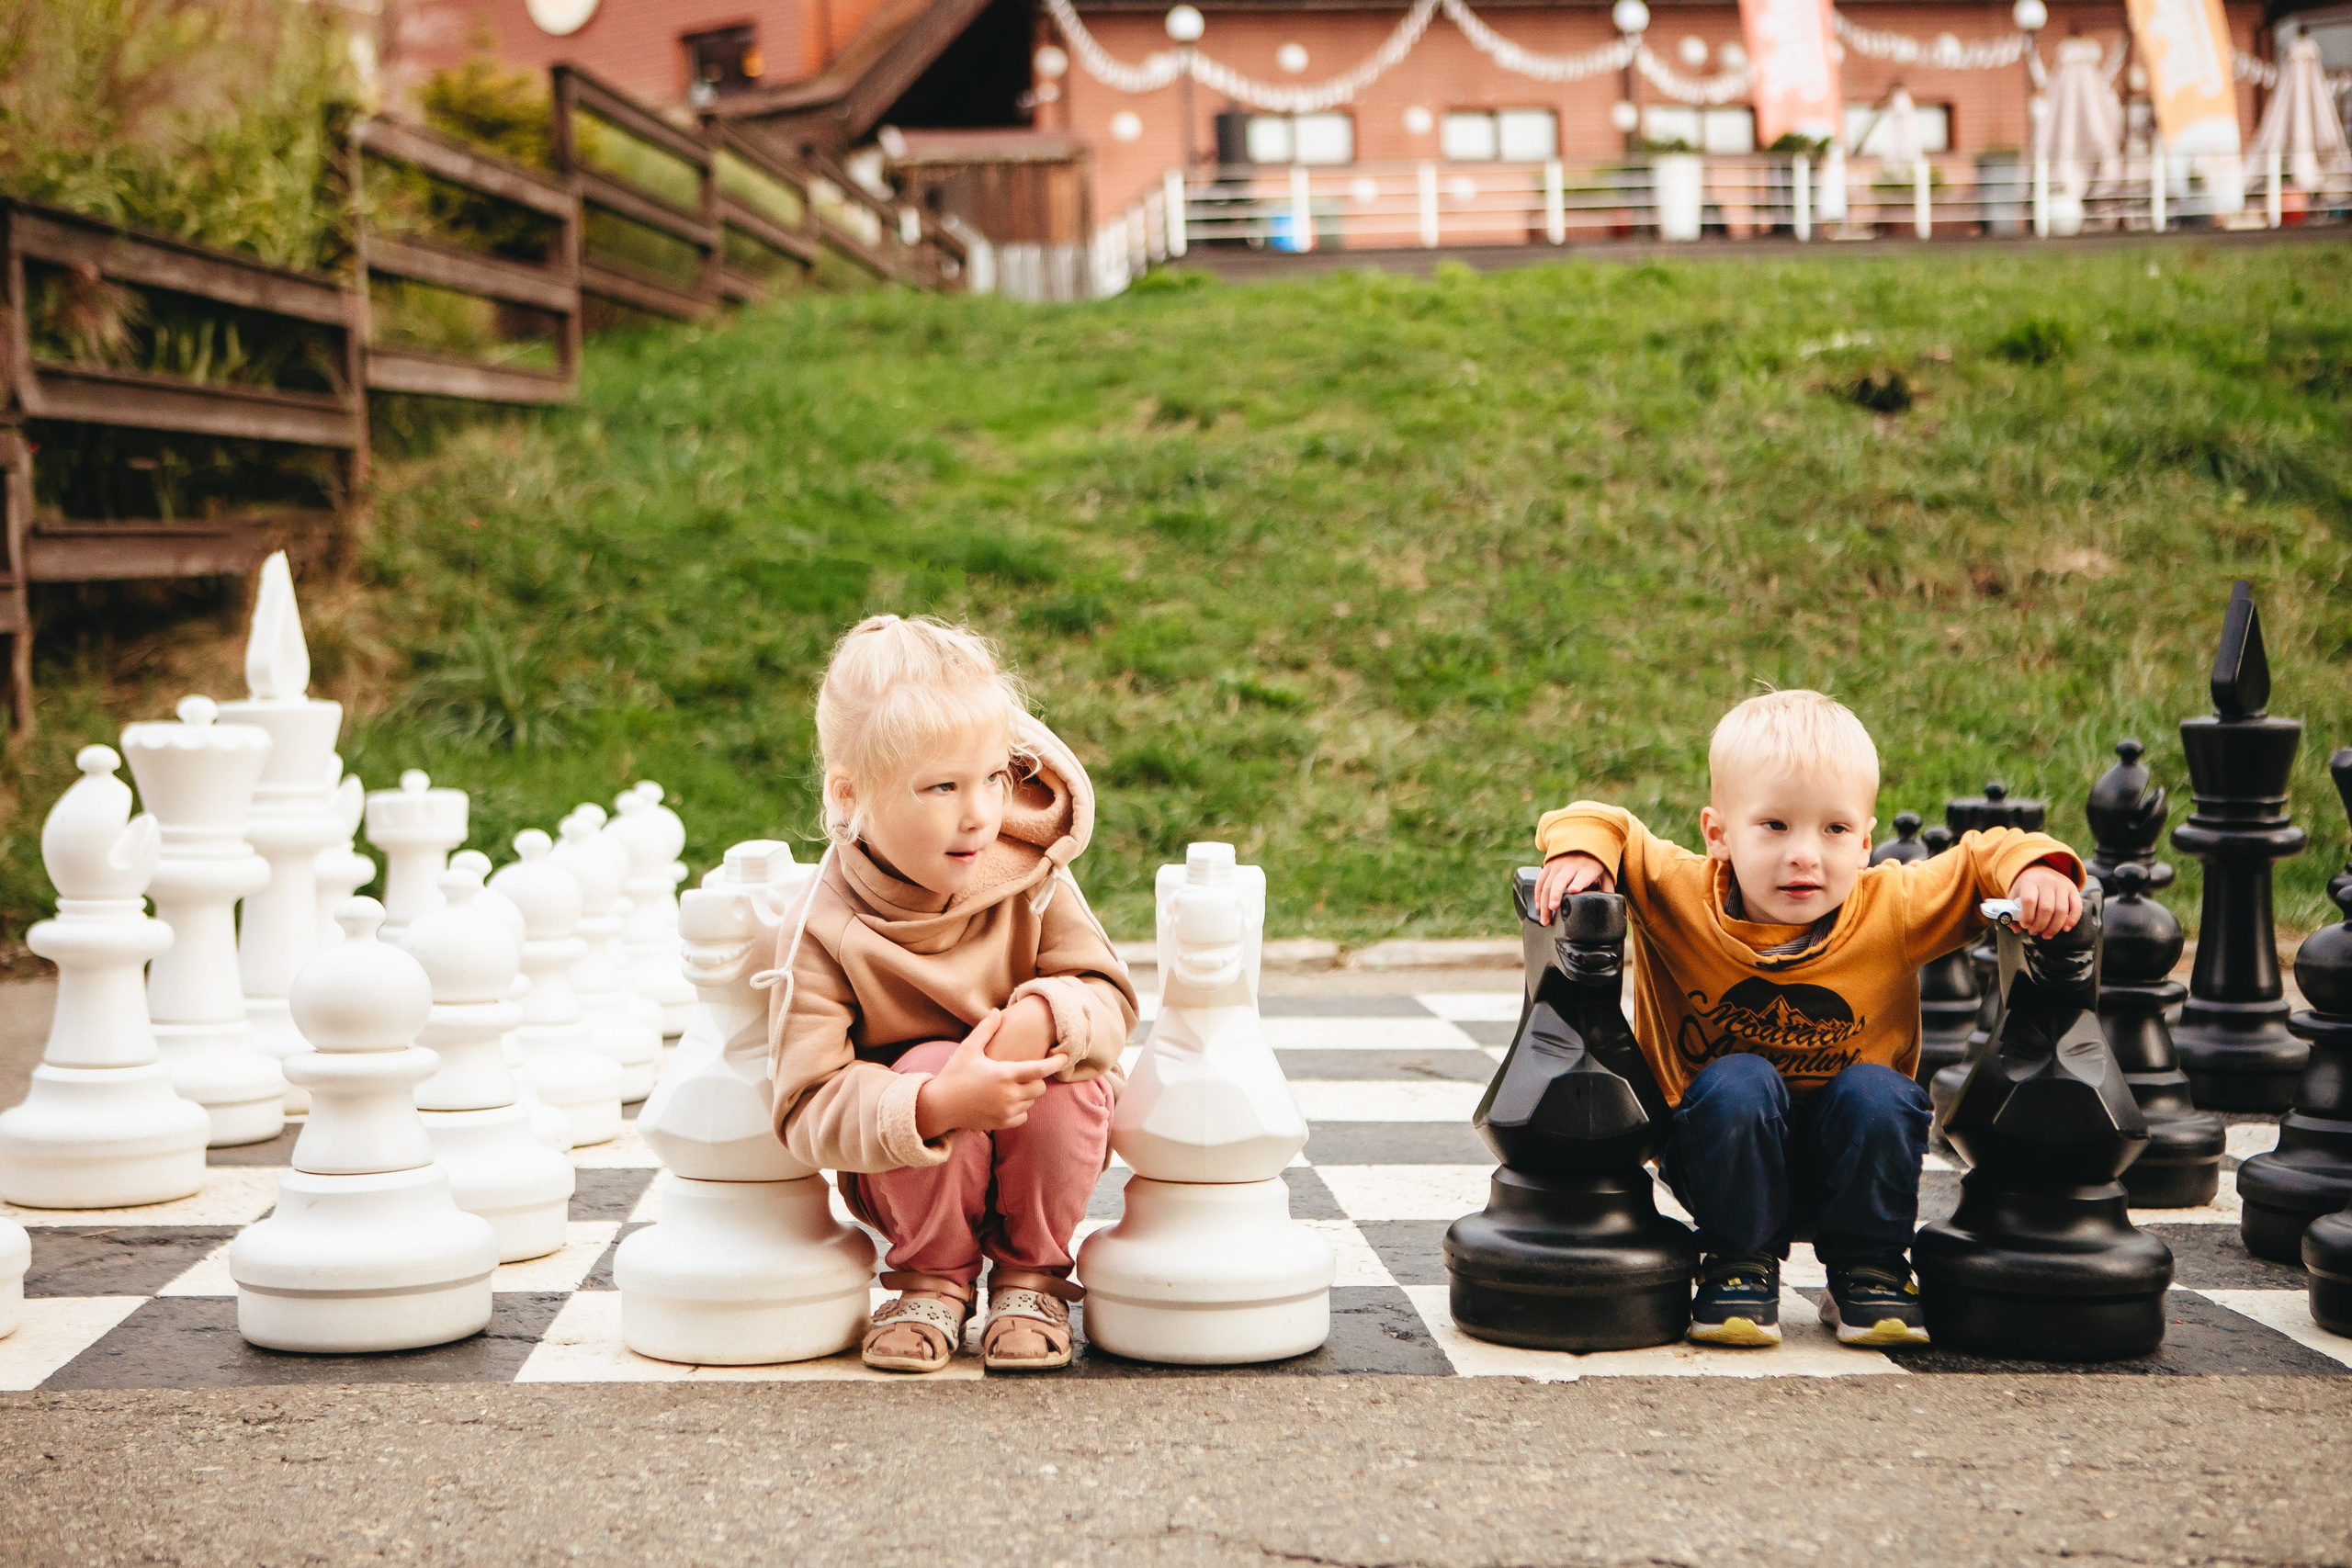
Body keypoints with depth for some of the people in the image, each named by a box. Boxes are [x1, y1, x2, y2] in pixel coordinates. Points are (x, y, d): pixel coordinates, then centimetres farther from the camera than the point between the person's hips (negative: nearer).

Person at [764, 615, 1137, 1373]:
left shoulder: (1030, 878, -14)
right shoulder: (824, 937, -23)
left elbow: (1109, 997, -13)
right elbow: (811, 1110, -27)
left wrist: (1047, 1017, -39)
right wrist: (936, 1106, -45)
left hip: (1037, 1159, 2)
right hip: (901, 1169, -2)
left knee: (1068, 1076, -29)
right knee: (928, 1064, -32)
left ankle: (1031, 1274, -3)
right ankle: (934, 1280, -7)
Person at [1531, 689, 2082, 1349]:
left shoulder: (1892, 908, -13)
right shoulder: (1679, 894, -15)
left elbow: (1984, 857, -6)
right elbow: (1600, 822, -8)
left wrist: (2035, 868, -27)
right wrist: (1578, 851, -30)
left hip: (1851, 1160, 1)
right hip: (1723, 1155, -1)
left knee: (1875, 1092, -28)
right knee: (1740, 1082, -31)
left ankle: (1867, 1269, -6)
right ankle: (1740, 1265, -11)